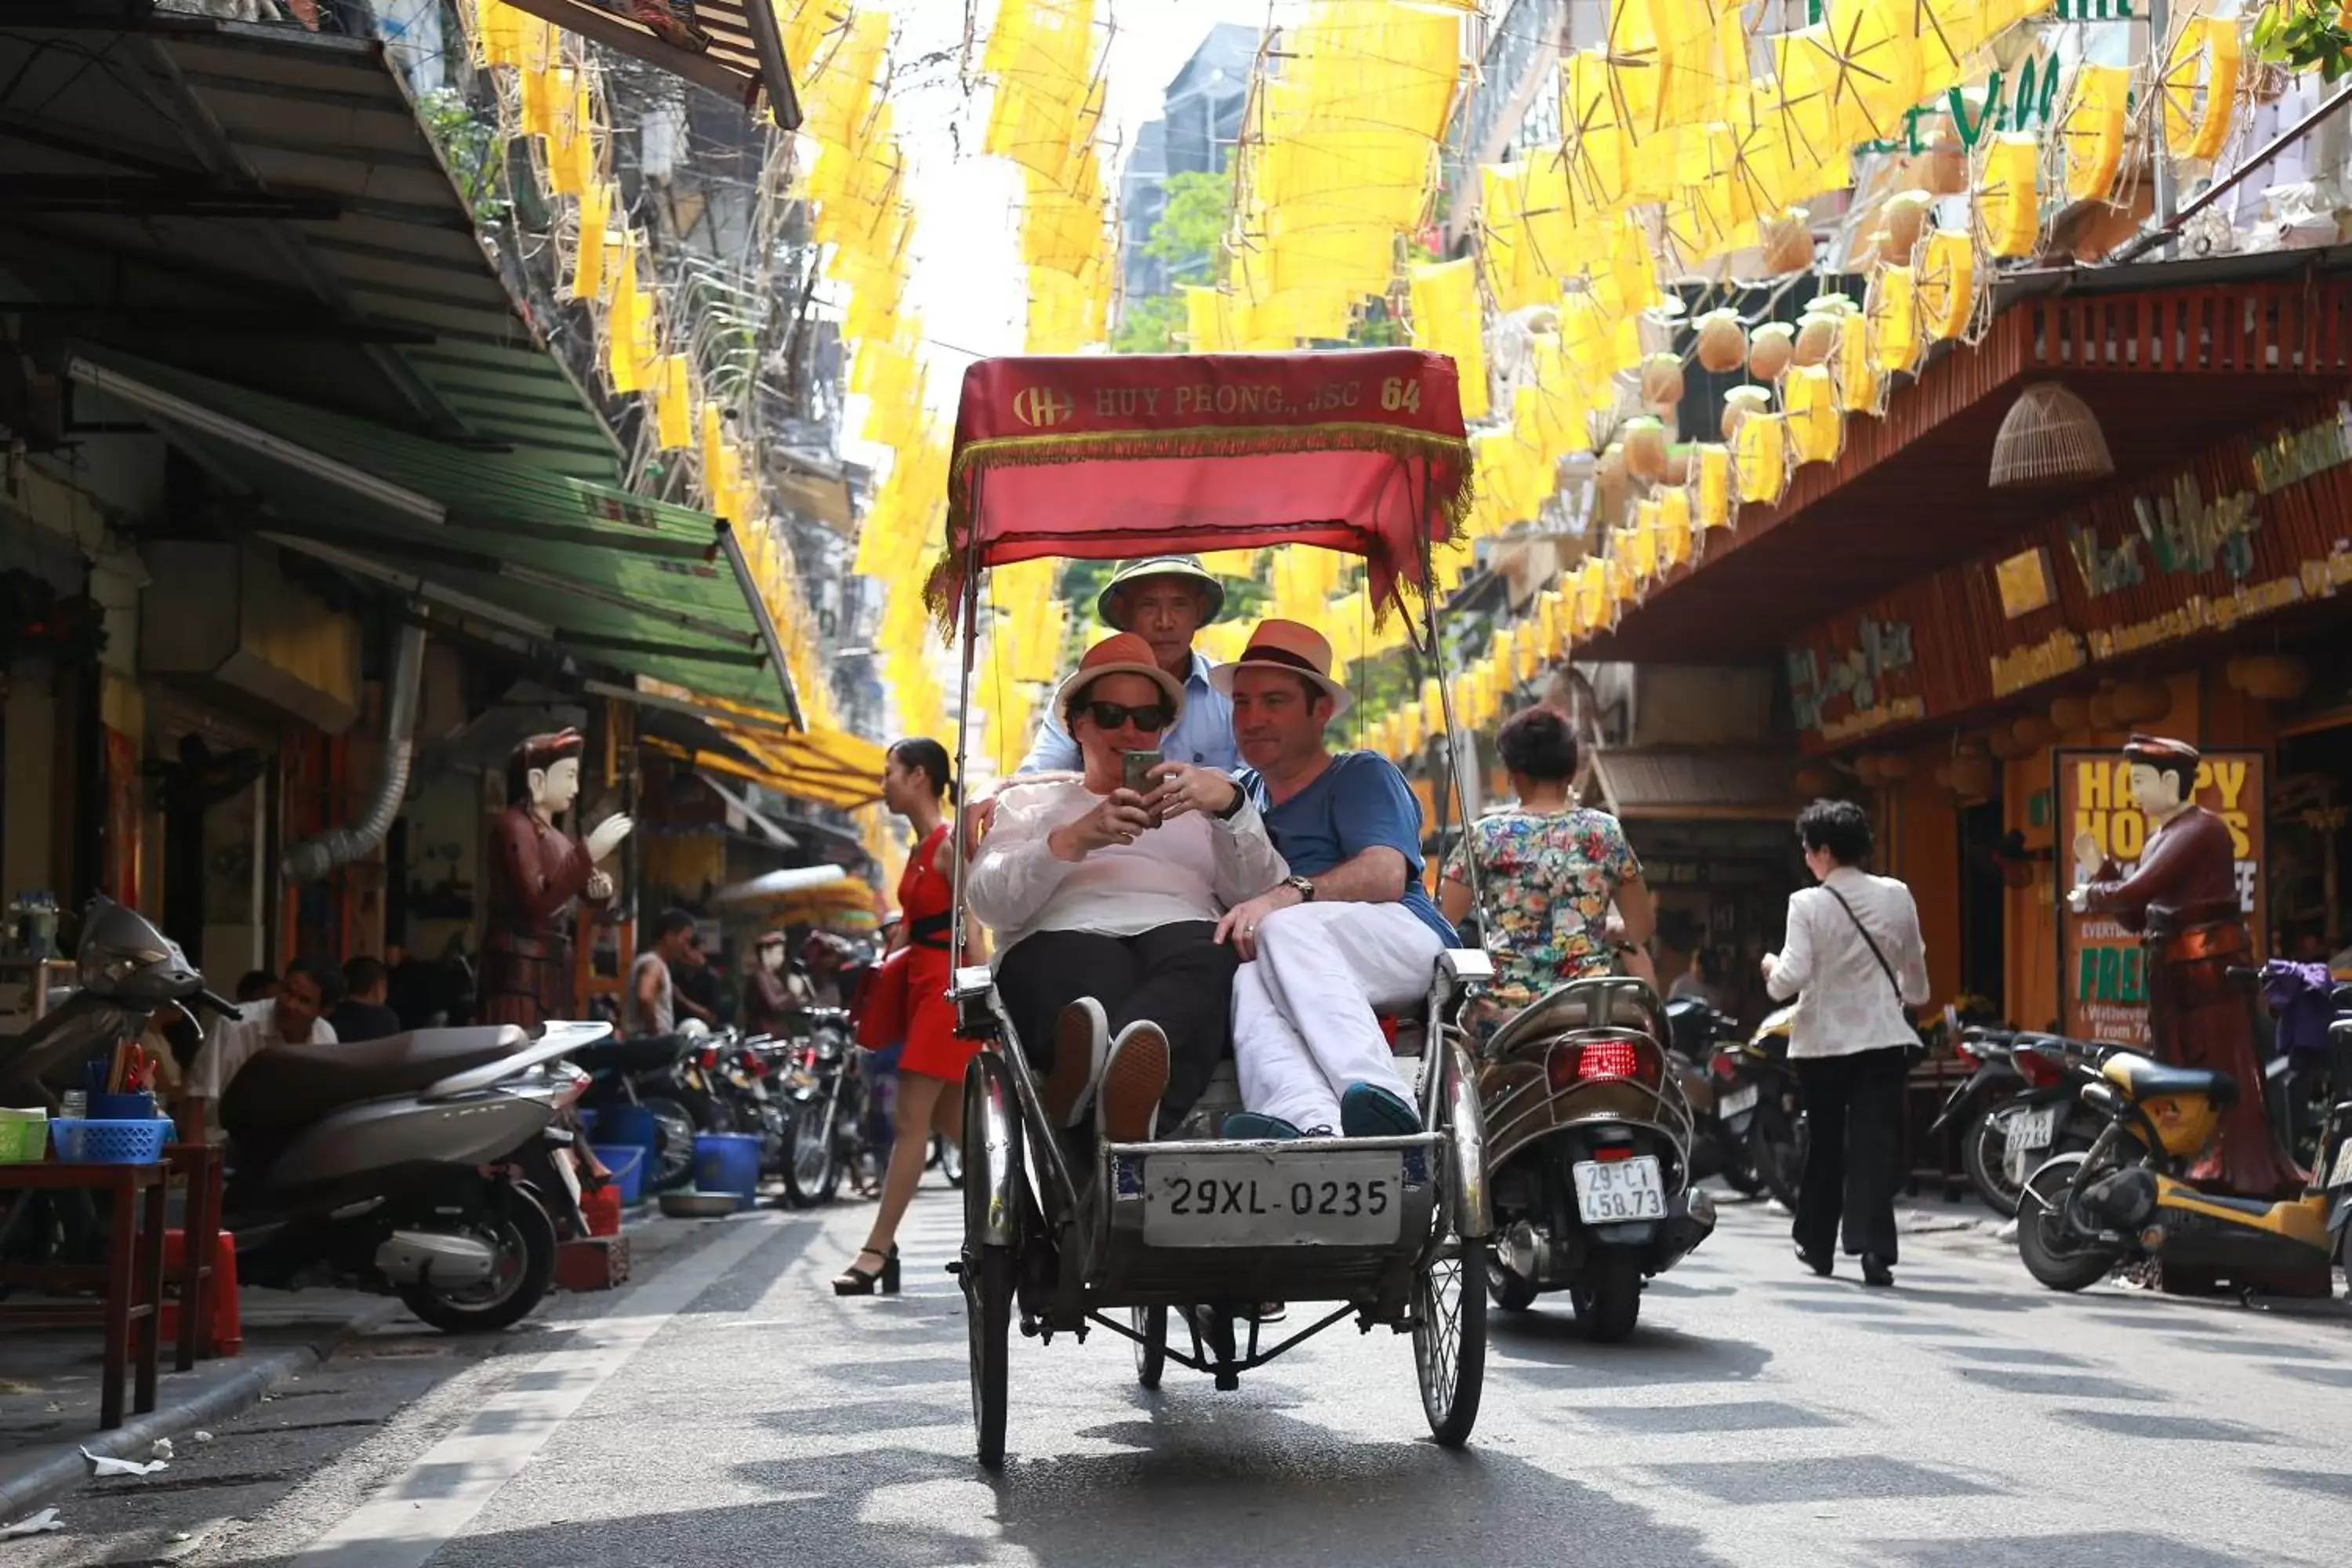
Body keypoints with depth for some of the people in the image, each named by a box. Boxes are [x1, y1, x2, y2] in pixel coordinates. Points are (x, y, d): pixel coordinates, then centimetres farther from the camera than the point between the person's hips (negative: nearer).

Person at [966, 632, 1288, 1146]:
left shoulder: (1199, 801, 35)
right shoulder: (1032, 802, 34)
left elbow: (1268, 895, 16)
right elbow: (989, 901, 12)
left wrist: (1231, 806, -1)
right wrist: (1075, 840, -3)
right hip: (1063, 939, 0)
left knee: (1205, 959, -40)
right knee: (1081, 964, -41)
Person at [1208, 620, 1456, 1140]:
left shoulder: (1361, 776, 15)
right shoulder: (1241, 794, 34)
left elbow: (1386, 876, -5)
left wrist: (1287, 896, -22)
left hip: (1403, 944, -3)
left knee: (1287, 928, -36)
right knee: (1249, 980, -34)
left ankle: (1384, 1101, -55)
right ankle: (1310, 1122, -66)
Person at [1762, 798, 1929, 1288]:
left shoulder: (1808, 904, -10)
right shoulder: (1897, 897, 1)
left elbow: (1793, 977, -16)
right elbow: (1915, 970, 12)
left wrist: (1771, 969, 6)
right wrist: (1913, 999, 33)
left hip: (1823, 1041, -1)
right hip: (1883, 1037, 1)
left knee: (1824, 1145, 15)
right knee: (1876, 1146, -1)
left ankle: (1817, 1246, 26)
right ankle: (1875, 1251, -13)